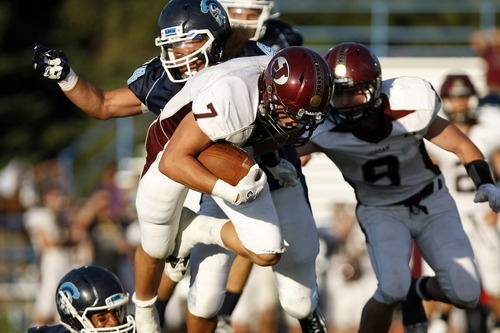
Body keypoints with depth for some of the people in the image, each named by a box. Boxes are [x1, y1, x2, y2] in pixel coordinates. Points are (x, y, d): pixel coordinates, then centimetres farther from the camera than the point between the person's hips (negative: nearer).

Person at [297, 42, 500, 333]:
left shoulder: (409, 110, -23)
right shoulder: (325, 129, -24)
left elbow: (462, 146, -10)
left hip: (431, 202, 1)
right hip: (381, 211, -1)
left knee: (465, 295, -8)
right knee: (391, 290, -27)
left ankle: (415, 292, 24)